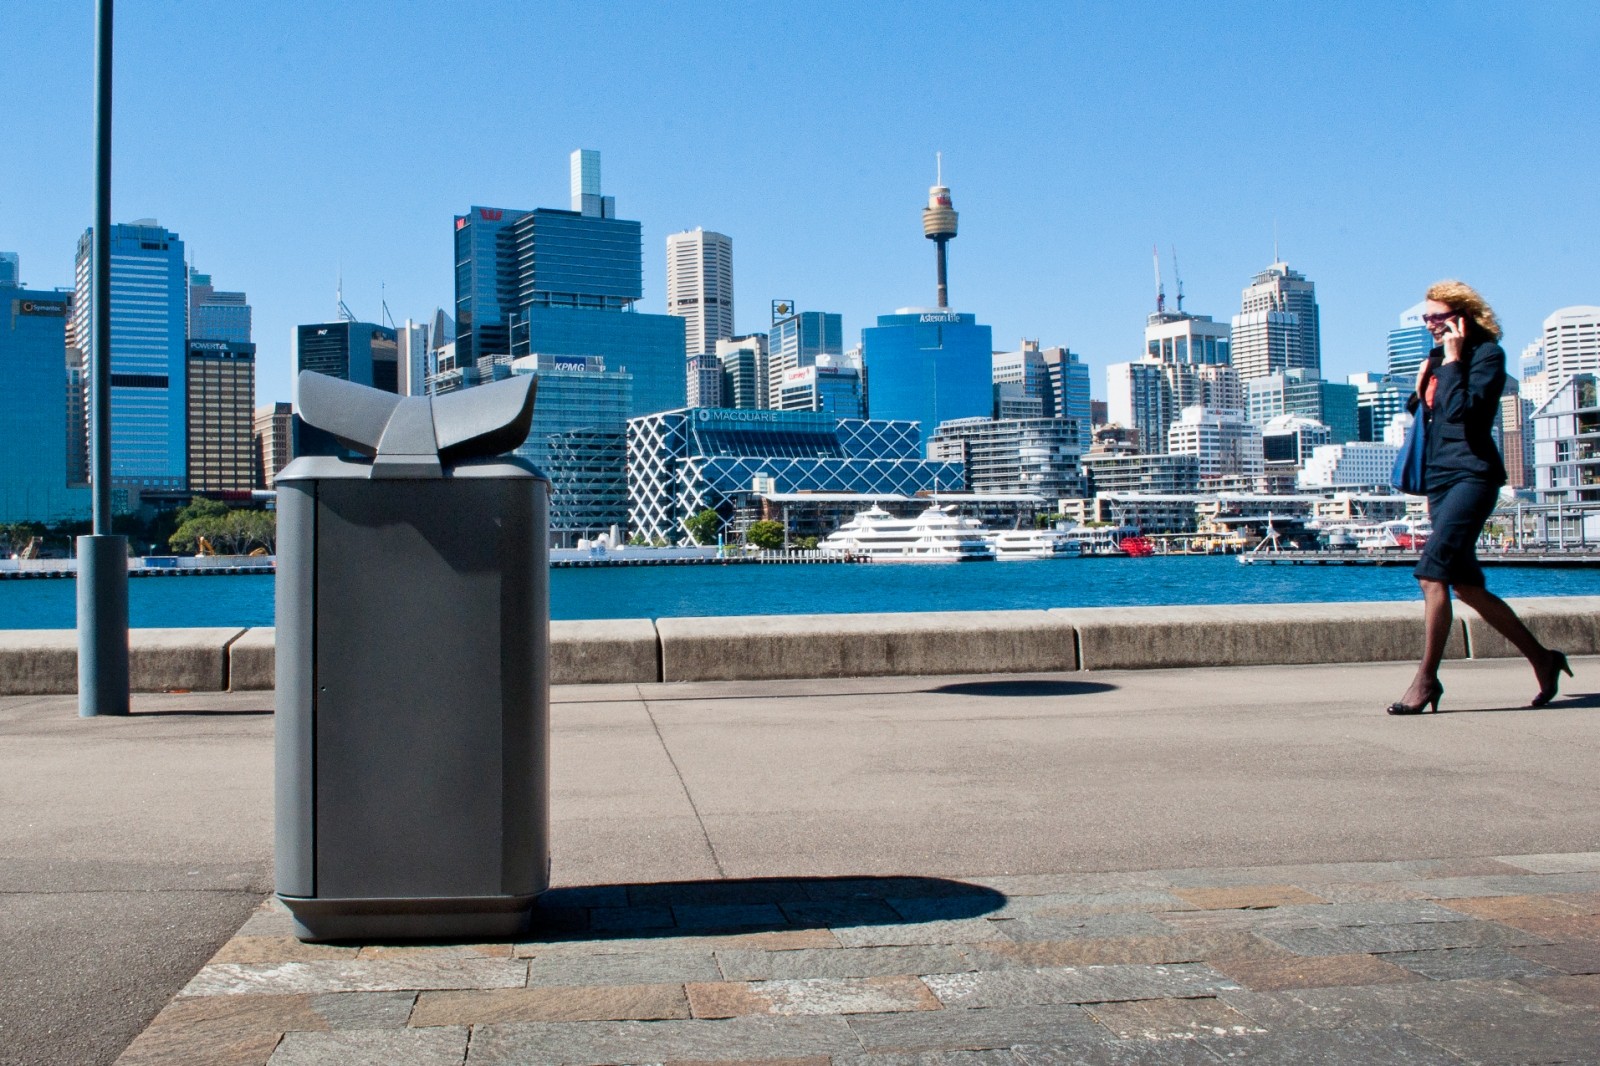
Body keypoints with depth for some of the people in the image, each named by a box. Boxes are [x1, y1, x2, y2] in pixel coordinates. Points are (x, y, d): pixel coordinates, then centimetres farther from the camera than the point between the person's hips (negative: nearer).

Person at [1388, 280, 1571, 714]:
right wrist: (1420, 388, 4)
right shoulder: (1437, 357, 17)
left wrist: (1452, 361, -13)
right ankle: (1542, 658, 21)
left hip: (1471, 475, -9)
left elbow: (1462, 411, -19)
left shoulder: (1487, 353, -6)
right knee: (1466, 585, 8)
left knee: (1432, 573, -20)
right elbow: (1419, 412, 21)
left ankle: (1425, 679, -17)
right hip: (1438, 478, 9)